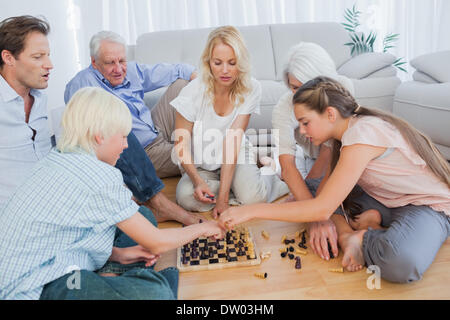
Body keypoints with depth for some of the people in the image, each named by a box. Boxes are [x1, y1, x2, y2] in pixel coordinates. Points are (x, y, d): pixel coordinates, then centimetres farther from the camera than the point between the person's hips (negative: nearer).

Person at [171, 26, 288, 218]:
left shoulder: (251, 89, -16)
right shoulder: (193, 92, -19)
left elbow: (233, 141, -22)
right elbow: (181, 145, -12)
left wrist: (223, 197, -28)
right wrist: (198, 181, -29)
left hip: (236, 159, -1)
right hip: (202, 165, 1)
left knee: (252, 197, -29)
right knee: (186, 198, -28)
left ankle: (272, 179, 5)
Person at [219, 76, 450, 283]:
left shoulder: (362, 134, -29)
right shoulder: (348, 128, 0)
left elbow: (322, 209, -30)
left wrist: (252, 211, -28)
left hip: (431, 206, -8)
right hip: (390, 199, 9)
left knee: (402, 263, -41)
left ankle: (355, 236, -15)